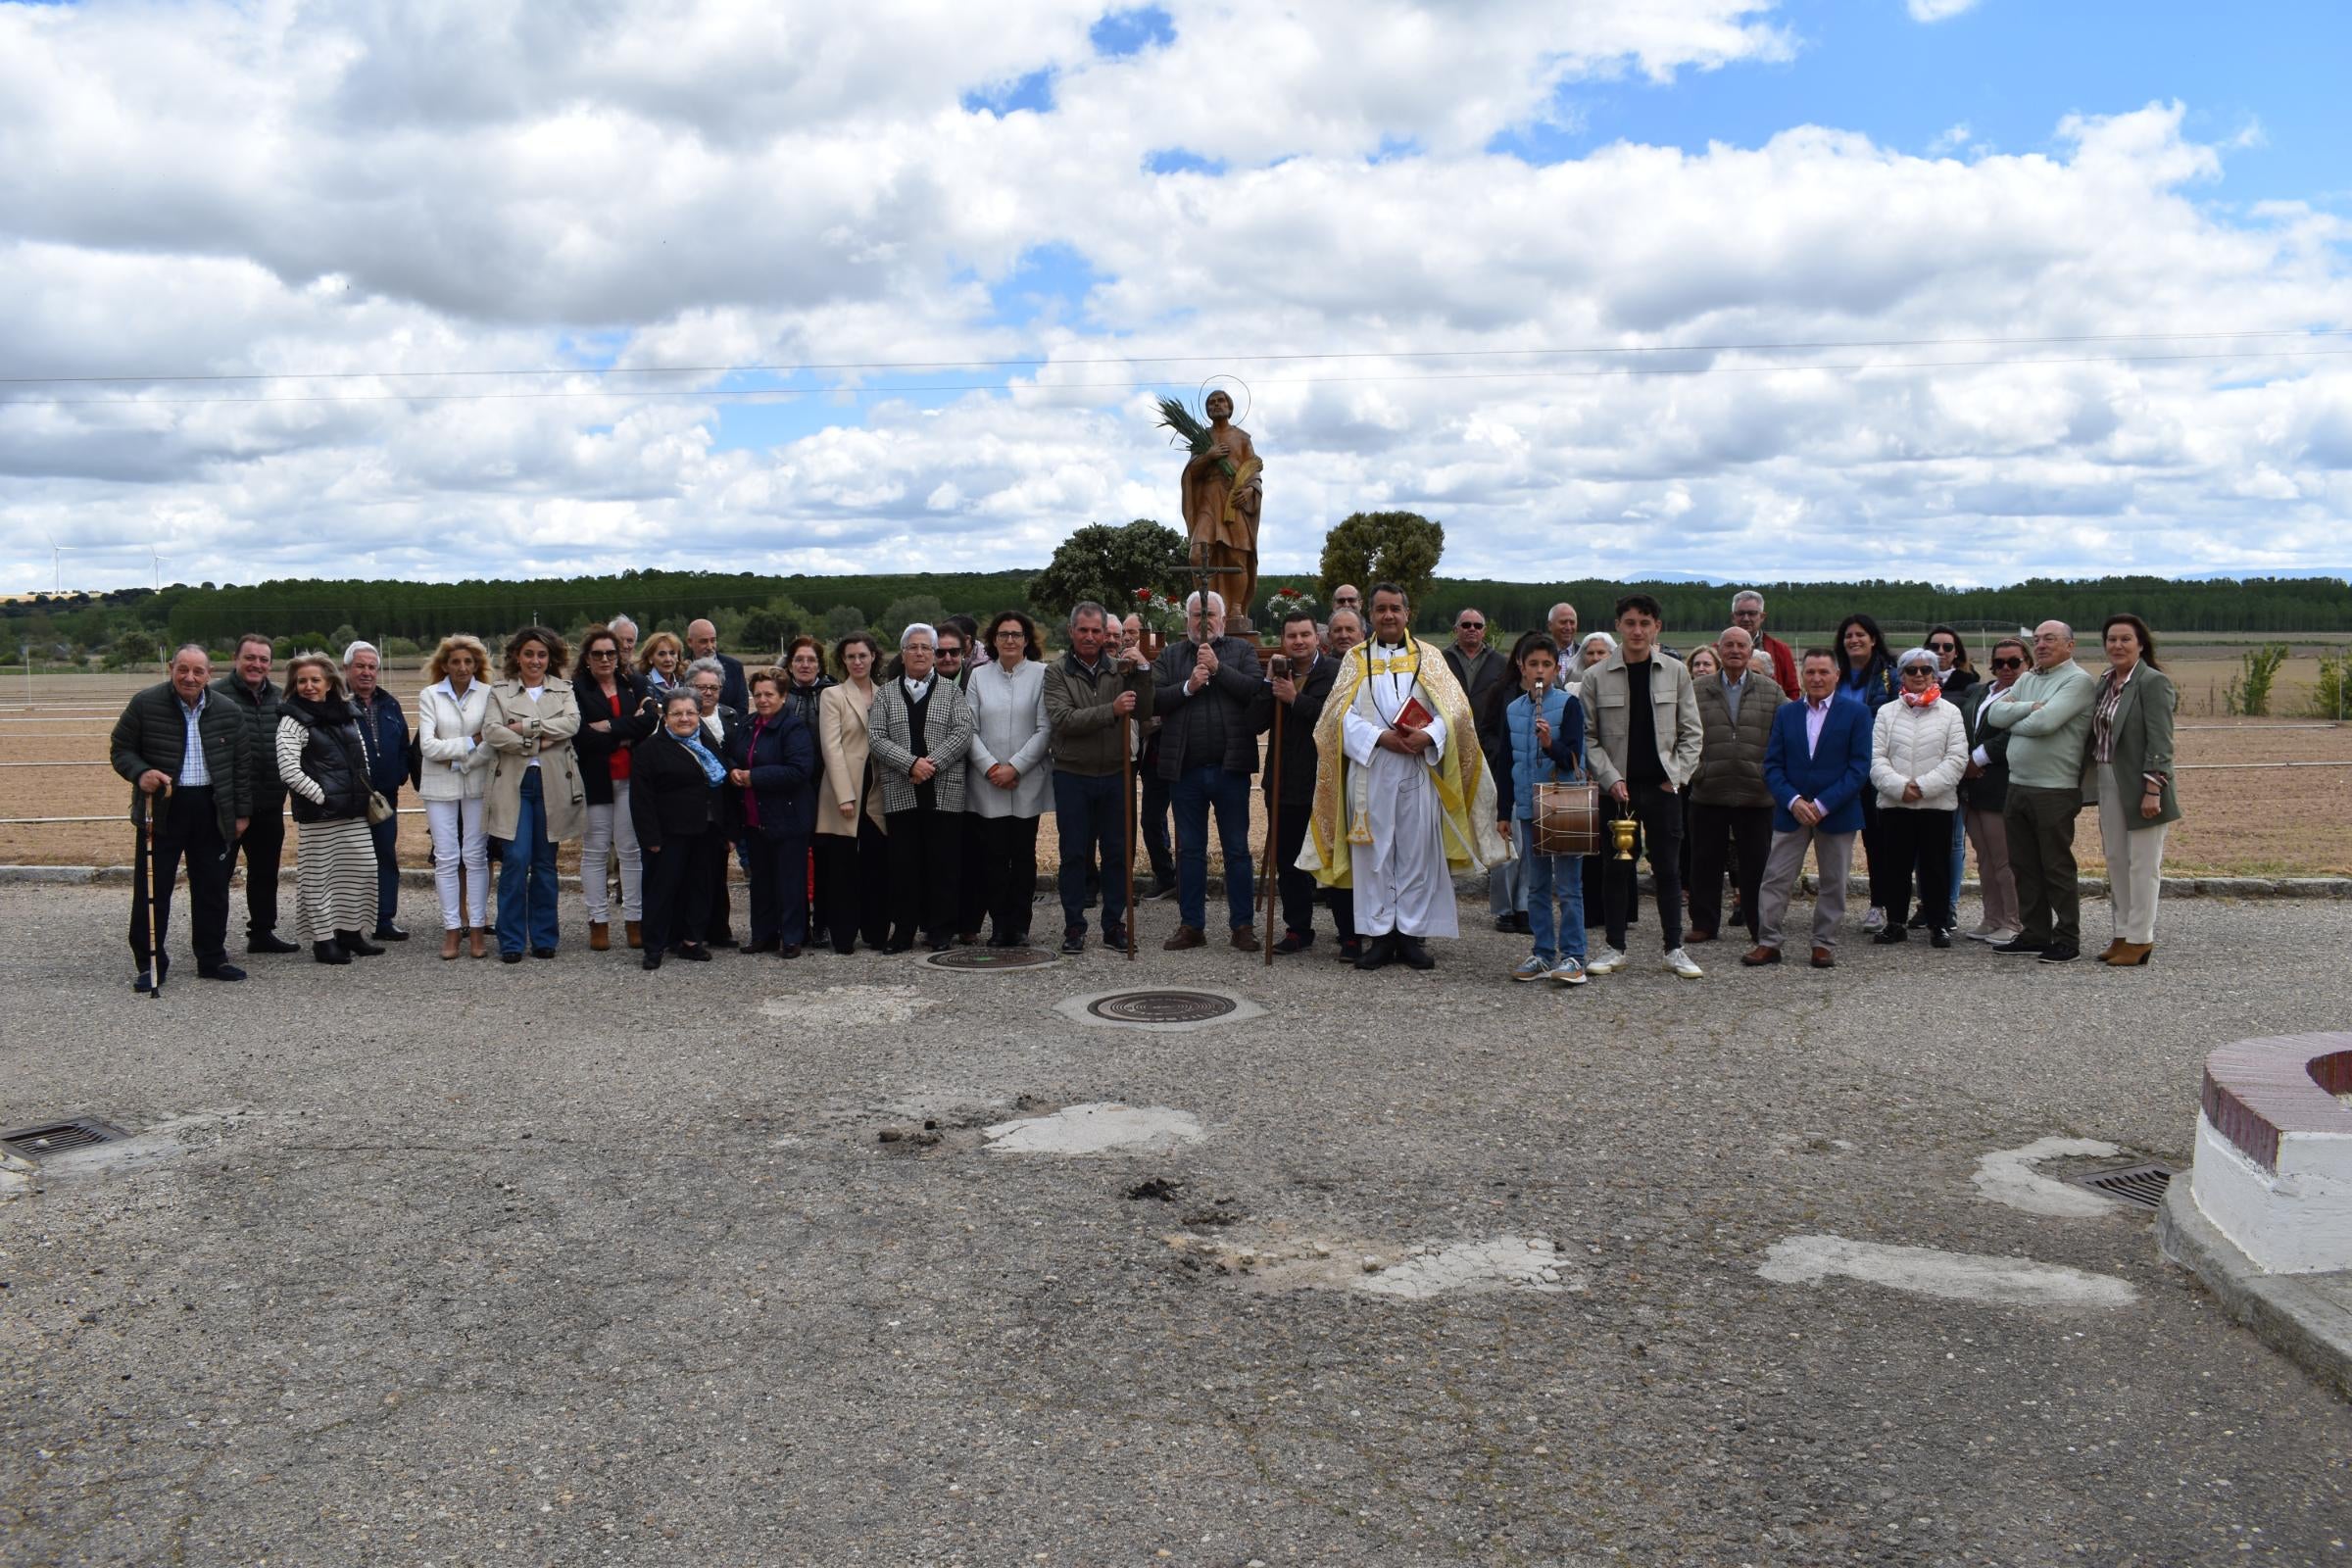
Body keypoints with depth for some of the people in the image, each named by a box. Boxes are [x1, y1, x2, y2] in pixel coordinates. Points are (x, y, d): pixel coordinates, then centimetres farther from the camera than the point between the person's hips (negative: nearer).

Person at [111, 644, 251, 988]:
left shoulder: (228, 712, 3)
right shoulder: (145, 705, -5)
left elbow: (242, 764, 9)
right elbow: (120, 749, 2)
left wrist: (241, 813, 7)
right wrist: (140, 772, -18)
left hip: (211, 811, 2)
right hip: (160, 809, -2)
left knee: (212, 890, 9)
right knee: (151, 890, 1)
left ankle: (212, 959, 21)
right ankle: (150, 964, 11)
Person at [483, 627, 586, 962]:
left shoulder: (564, 690, 13)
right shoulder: (500, 692, 9)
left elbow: (572, 723, -6)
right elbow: (491, 731, -7)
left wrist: (525, 726, -12)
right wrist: (538, 743, -12)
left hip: (552, 785, 2)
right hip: (514, 783, -2)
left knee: (545, 863, 6)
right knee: (516, 860, -10)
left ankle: (543, 938, 14)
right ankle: (511, 941, -2)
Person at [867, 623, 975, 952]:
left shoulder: (951, 691, 8)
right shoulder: (886, 694, 11)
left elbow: (963, 734, -2)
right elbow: (876, 738, 0)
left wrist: (932, 764, -14)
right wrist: (911, 764, -13)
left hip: (944, 792, -1)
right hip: (900, 793, 1)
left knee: (942, 862, 1)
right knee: (904, 862, 2)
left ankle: (940, 931, 9)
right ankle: (903, 930, 10)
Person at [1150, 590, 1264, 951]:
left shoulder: (1242, 651, 6)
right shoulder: (1170, 656, 10)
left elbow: (1256, 690, -10)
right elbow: (1153, 700, -2)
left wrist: (1218, 668, -14)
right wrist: (1188, 687, -14)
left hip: (1230, 767, -2)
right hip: (1185, 769, 2)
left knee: (1237, 850, 4)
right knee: (1190, 850, 10)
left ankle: (1243, 925, 11)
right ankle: (1191, 925, 17)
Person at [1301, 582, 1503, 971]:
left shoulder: (1429, 657, 12)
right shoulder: (1356, 659, 11)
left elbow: (1453, 708, 1)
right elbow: (1342, 713, 0)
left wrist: (1428, 736, -18)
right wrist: (1380, 738, -14)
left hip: (1419, 770, 0)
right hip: (1370, 770, 0)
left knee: (1417, 851, 0)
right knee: (1374, 852, 0)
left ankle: (1411, 934, 7)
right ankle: (1380, 935, 6)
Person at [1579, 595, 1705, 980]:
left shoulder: (1675, 672, 3)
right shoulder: (1596, 677, -1)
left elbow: (1690, 732, 6)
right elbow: (1586, 737, 0)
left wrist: (1677, 775, -4)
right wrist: (1611, 778, -9)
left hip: (1662, 787, 1)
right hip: (1617, 788, -1)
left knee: (1667, 868, 5)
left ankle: (1674, 948, 14)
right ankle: (1615, 948, 14)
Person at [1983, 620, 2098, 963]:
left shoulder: (2078, 681, -8)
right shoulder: (2027, 679, 16)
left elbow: (2044, 722, -20)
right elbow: (1993, 713, 4)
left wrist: (2013, 721, -2)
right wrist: (2029, 707, -10)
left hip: (2055, 791, -8)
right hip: (2017, 787, 8)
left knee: (2057, 869, -1)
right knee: (2024, 867, 12)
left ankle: (2067, 941, 8)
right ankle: (2034, 935, 21)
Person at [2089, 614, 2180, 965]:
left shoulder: (2153, 682, -10)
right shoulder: (2105, 683, 12)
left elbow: (2160, 742, -15)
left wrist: (2153, 790, -20)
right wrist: (2092, 779, 10)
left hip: (2138, 787, -8)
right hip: (2108, 783, 8)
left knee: (2142, 864, -1)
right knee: (2116, 860, 13)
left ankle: (2140, 939, 5)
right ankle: (2123, 934, 22)